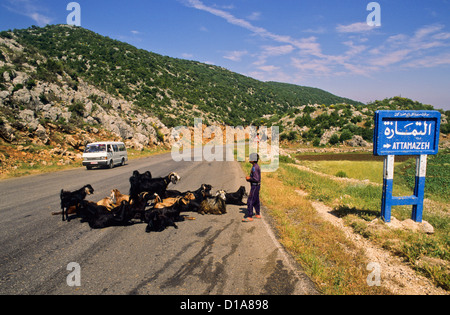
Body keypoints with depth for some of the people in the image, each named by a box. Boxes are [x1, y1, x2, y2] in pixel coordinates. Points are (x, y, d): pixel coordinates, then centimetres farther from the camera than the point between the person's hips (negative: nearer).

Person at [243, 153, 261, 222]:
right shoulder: (257, 166, 12)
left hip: (255, 187, -11)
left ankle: (249, 217, -9)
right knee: (256, 201, 19)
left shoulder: (254, 167, -21)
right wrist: (249, 178, 9)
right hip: (256, 186, 11)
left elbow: (256, 179, -26)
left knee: (250, 201, -10)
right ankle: (258, 215, 30)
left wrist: (249, 178, -12)